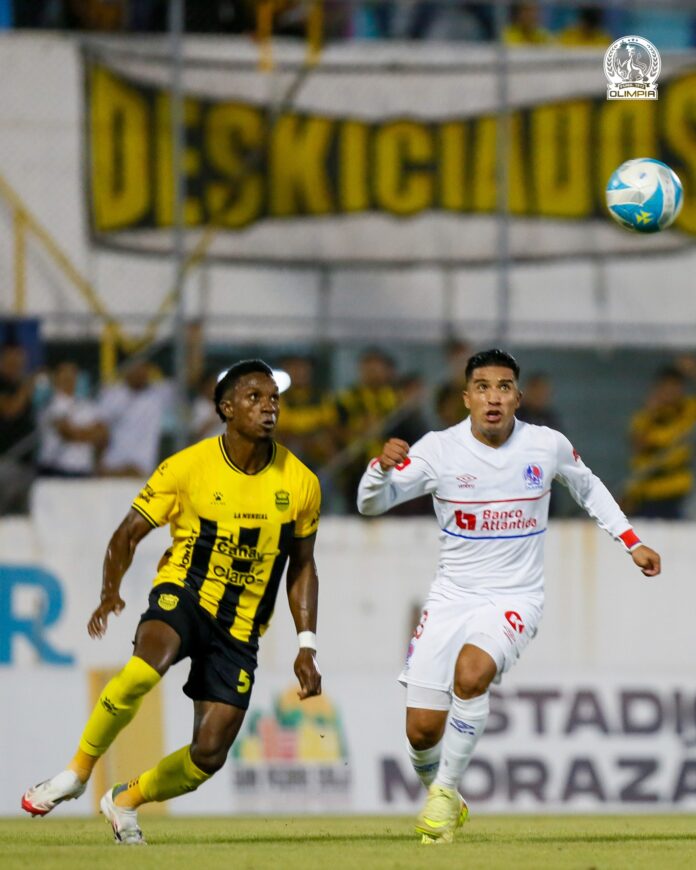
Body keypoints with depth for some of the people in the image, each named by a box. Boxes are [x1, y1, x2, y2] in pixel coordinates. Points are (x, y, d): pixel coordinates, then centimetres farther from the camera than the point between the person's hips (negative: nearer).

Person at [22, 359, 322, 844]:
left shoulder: (300, 483, -1)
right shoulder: (187, 467, -9)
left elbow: (302, 566, 12)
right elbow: (128, 535, -3)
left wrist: (307, 646, 5)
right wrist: (111, 592, -22)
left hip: (241, 627, 3)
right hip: (183, 593, -3)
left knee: (210, 756, -6)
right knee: (149, 664, -37)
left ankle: (125, 800, 24)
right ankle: (79, 770, -16)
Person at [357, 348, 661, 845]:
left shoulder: (548, 447, -4)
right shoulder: (440, 450, -8)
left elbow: (588, 488, 18)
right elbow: (371, 505, -11)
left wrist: (632, 542, 16)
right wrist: (382, 467, -32)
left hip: (516, 598, -1)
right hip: (453, 595, 1)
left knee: (471, 671, -32)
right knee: (422, 729, -4)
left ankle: (447, 791, -15)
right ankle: (443, 801, 28)